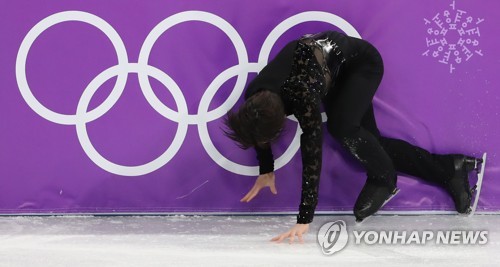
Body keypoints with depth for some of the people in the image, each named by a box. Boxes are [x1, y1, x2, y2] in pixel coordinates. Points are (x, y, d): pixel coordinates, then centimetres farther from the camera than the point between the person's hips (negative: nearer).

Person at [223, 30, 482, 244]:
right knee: (367, 144, 5)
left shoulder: (301, 96, -44)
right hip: (335, 74, 7)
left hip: (360, 62, -7)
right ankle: (450, 169, 13)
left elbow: (312, 157, -45)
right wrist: (266, 171, 11)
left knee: (341, 126, -31)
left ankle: (383, 179, -4)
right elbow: (259, 131, 1)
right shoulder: (254, 99, -24)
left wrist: (304, 221, -45)